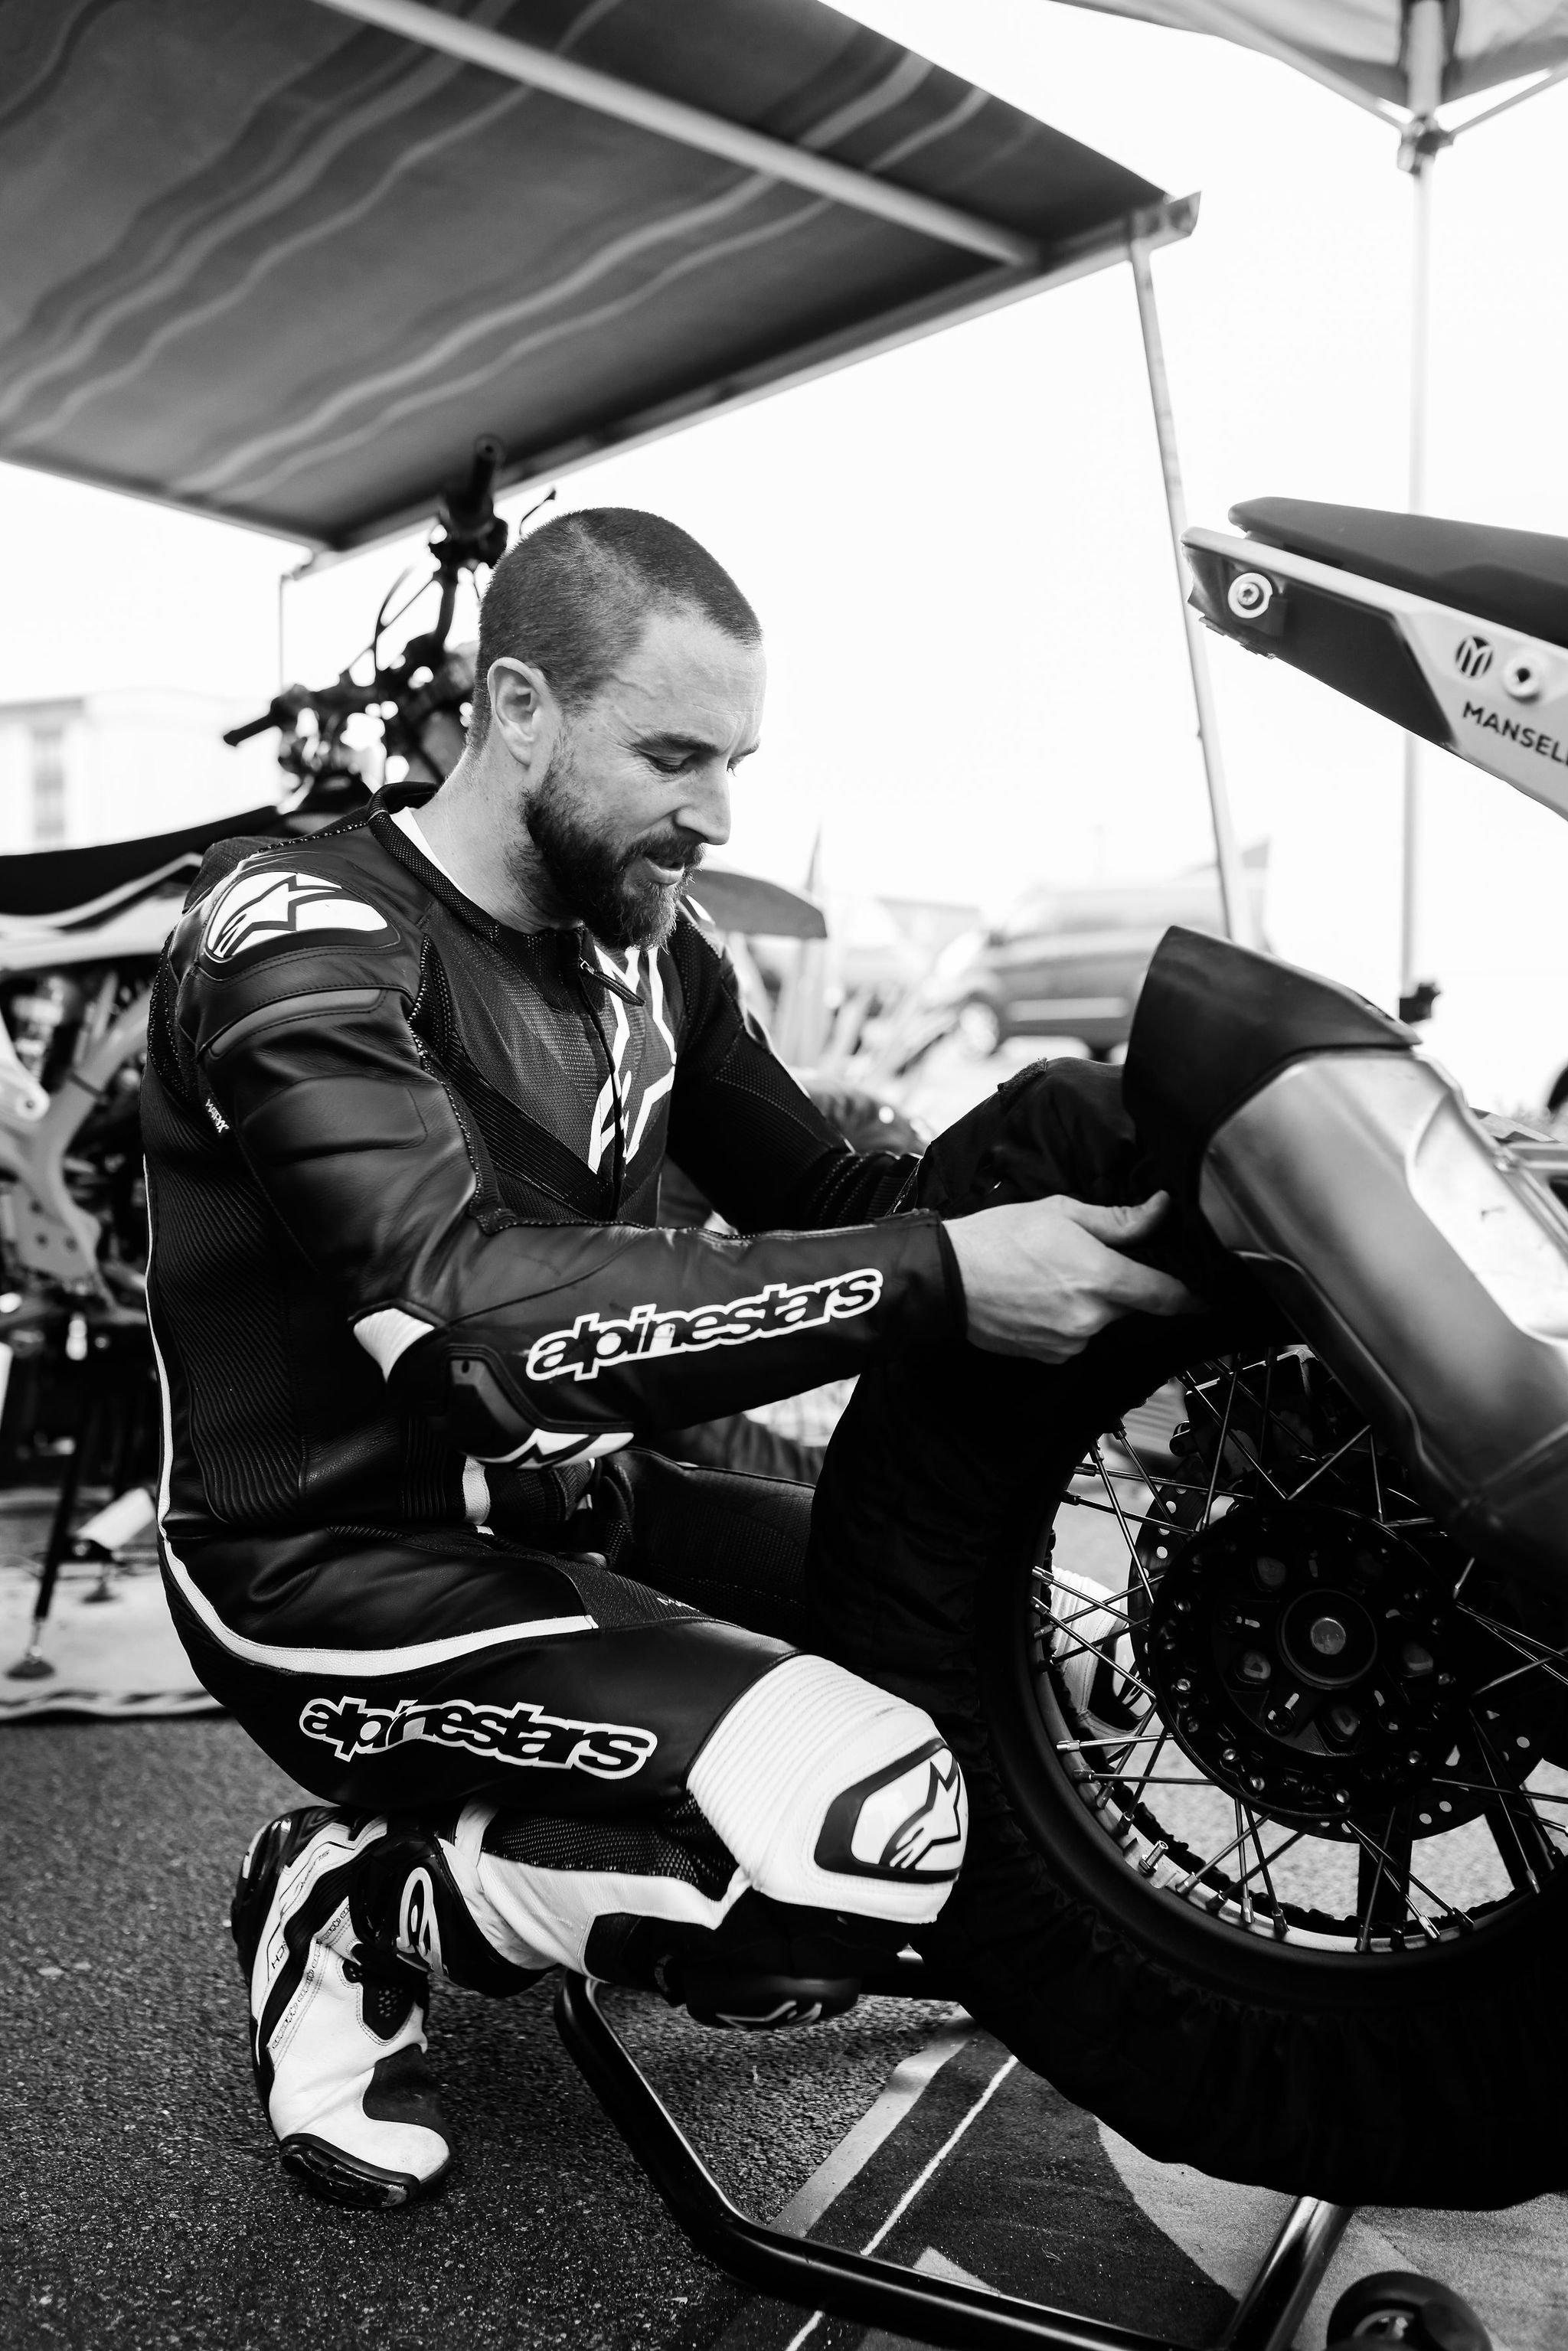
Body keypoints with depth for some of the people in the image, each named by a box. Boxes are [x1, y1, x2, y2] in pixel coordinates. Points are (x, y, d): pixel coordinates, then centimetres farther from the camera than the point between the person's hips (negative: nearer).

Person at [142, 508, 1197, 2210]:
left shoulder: (643, 952, 7)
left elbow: (831, 1201, 7)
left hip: (567, 1502, 8)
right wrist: (936, 1283, -36)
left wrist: (1040, 1164, -12)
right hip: (344, 1568, -8)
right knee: (880, 1830, -24)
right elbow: (476, 1317, -33)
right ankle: (356, 1902, 0)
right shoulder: (297, 937, -19)